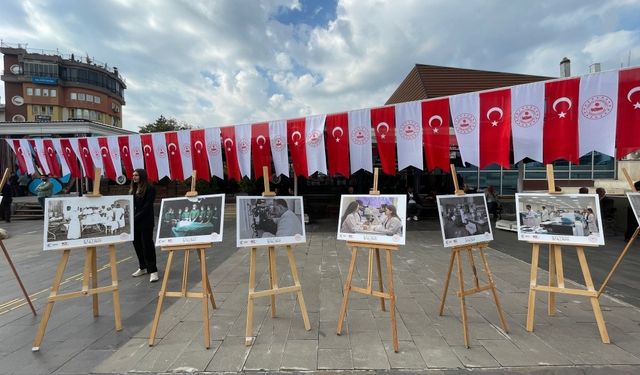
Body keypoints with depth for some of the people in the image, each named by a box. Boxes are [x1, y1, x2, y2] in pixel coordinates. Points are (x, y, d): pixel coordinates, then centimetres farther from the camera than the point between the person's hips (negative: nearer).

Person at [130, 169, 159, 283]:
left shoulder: (150, 188, -8)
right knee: (137, 245, 13)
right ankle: (143, 267, 29)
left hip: (146, 222, -7)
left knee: (147, 246, -5)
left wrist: (135, 218, -15)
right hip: (134, 222, 7)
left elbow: (147, 207, -13)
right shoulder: (133, 189, 13)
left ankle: (152, 270, 1)